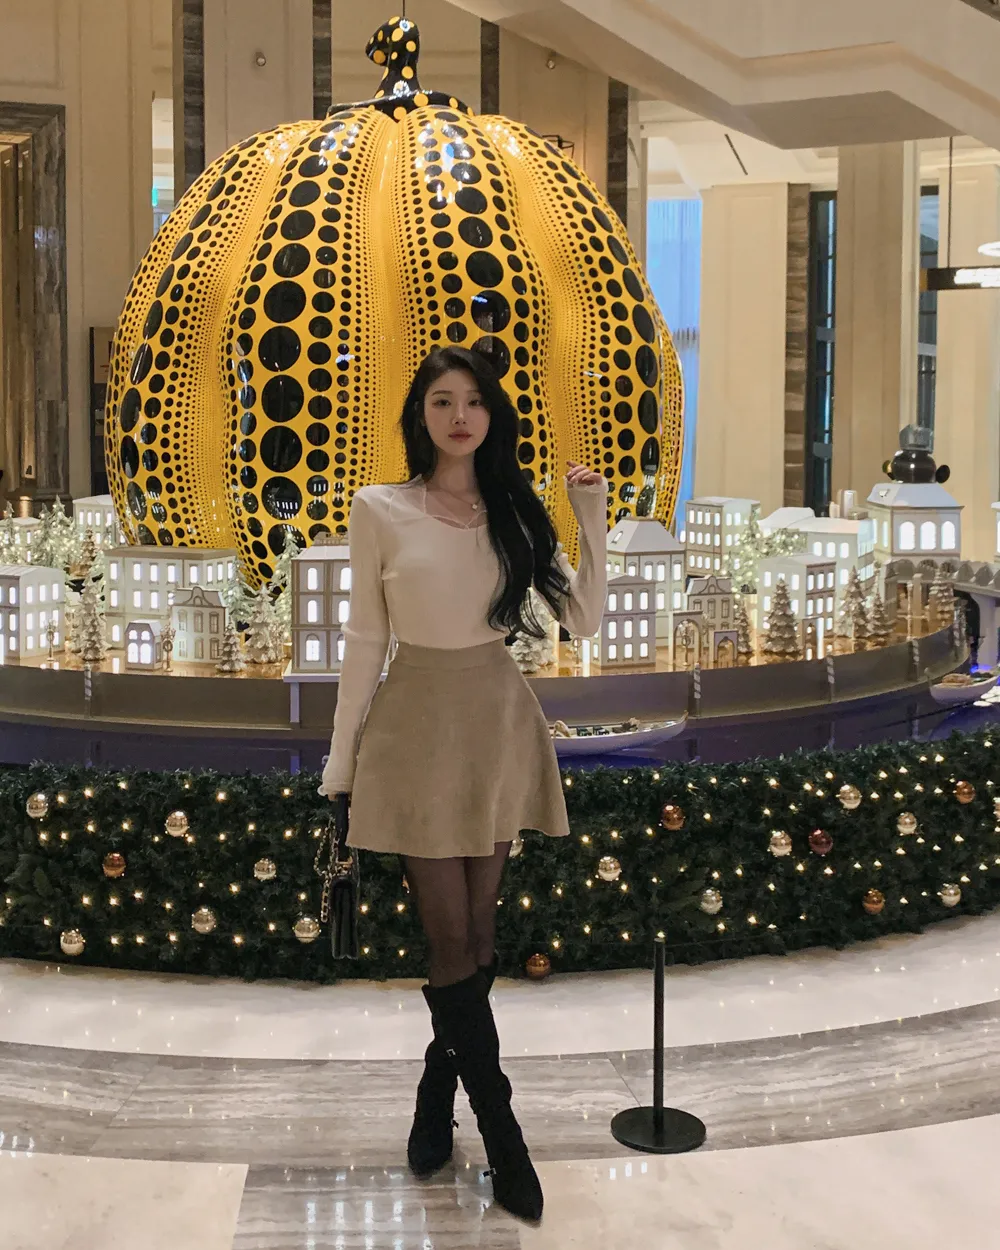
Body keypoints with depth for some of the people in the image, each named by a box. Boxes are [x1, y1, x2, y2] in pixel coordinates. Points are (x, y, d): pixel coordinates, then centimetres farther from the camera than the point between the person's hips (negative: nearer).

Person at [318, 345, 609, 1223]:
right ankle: (503, 1139, 13)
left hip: (498, 726, 3)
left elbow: (584, 622, 1)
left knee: (477, 930, 10)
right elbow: (365, 640, -1)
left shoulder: (516, 511, 4)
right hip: (419, 726, -3)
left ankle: (436, 1101, 30)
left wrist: (594, 525, -10)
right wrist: (341, 762, -1)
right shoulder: (380, 509, -4)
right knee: (450, 937, 0)